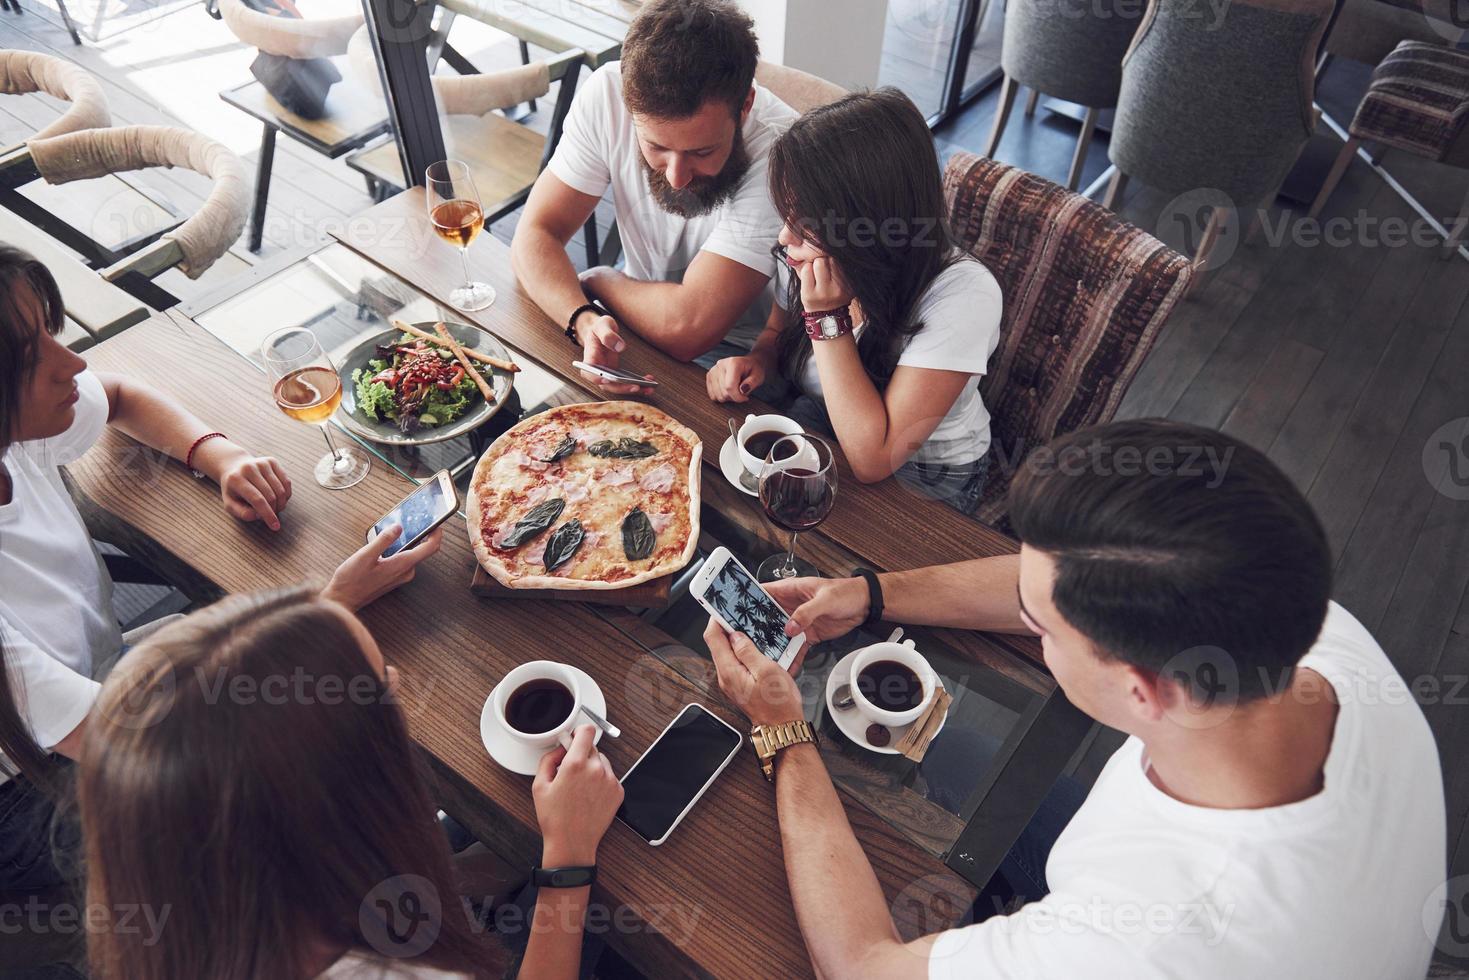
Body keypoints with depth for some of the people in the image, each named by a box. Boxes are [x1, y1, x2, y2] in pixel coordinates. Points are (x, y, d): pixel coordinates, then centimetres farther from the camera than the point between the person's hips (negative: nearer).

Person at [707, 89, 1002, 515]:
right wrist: (756, 363, -15)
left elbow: (872, 459, -30)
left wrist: (828, 317, -34)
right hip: (813, 426, 5)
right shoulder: (807, 256, -14)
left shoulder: (962, 296, -30)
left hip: (925, 479, -5)